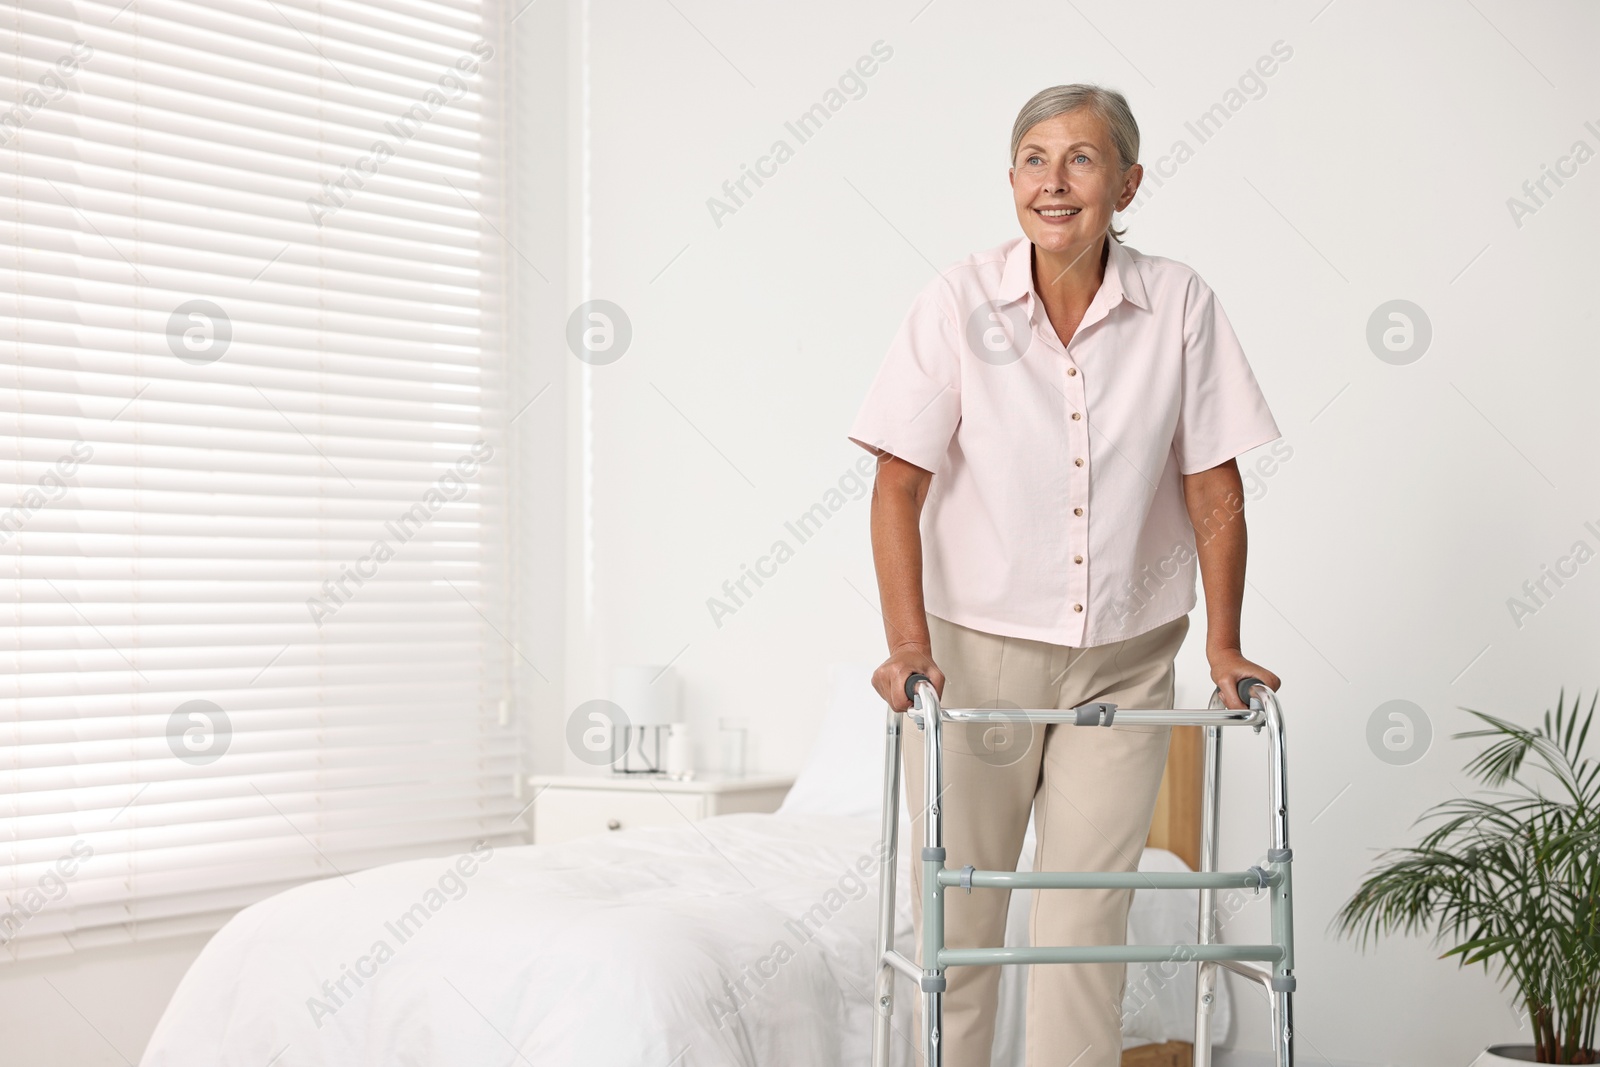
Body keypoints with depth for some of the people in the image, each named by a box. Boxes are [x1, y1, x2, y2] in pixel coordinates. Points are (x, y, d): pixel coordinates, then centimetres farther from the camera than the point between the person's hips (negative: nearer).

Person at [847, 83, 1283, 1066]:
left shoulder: (1179, 304, -3)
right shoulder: (959, 302, -7)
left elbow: (1215, 487, 1)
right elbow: (899, 484, -7)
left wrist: (1224, 647, -2)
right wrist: (908, 644, -15)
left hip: (1125, 661, 1)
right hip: (977, 649, -1)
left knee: (1088, 920, 2)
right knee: (956, 911, 7)